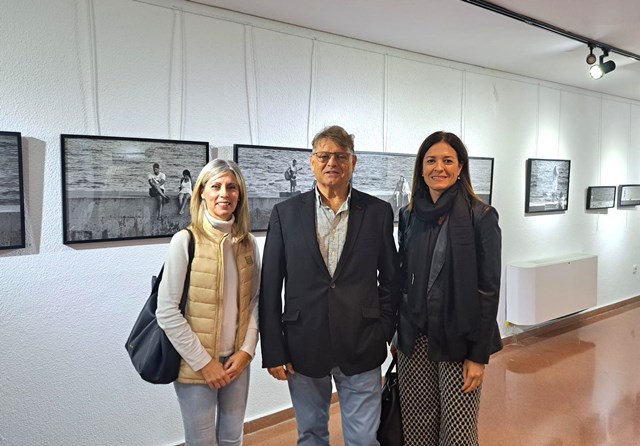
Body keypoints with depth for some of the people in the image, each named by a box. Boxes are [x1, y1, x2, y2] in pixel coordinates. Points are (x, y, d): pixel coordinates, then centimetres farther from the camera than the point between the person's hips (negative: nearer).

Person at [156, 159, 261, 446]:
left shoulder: (247, 243, 2)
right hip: (197, 364, -4)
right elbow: (167, 311, -13)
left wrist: (247, 350, -3)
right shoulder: (185, 241, -12)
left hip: (236, 360, 4)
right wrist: (203, 361, -12)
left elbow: (254, 300, 7)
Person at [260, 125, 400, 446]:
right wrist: (273, 350, -3)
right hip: (303, 347, 1)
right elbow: (270, 288, -1)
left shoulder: (378, 212, -1)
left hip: (361, 348, 0)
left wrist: (384, 333, 1)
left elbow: (390, 280, 5)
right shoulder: (286, 213, -1)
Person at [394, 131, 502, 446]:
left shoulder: (481, 216, -8)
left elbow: (488, 289, -9)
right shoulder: (409, 215, 5)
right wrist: (397, 334, 10)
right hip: (414, 339, 4)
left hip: (457, 340, -4)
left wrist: (479, 354, -10)